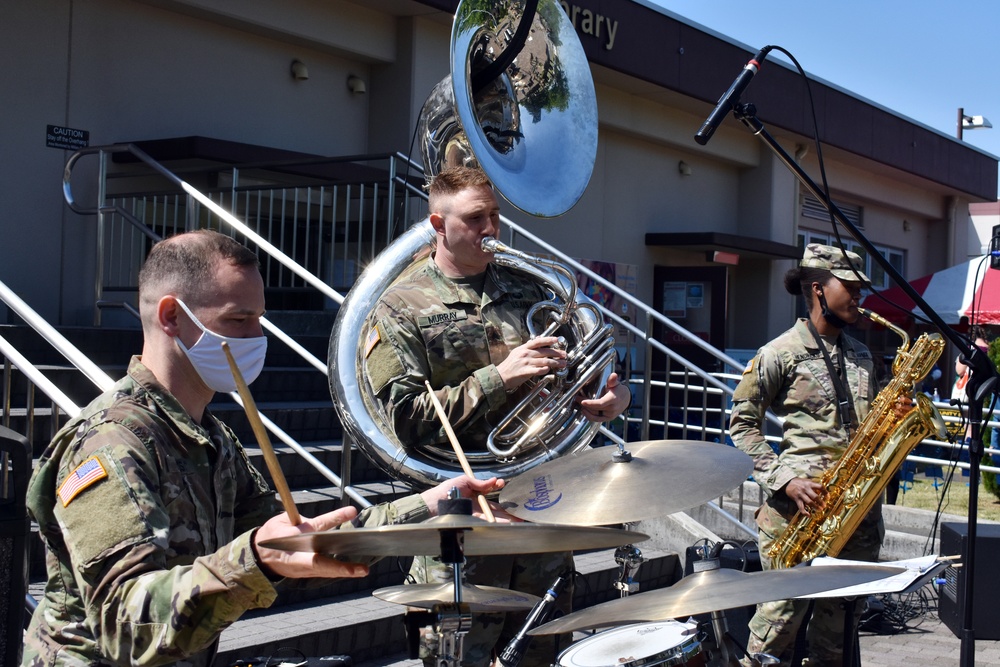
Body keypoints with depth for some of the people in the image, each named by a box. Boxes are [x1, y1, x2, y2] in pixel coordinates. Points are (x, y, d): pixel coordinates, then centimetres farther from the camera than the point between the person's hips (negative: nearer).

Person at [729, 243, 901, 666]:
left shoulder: (860, 355, 16)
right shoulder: (780, 354, -4)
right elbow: (742, 422, -5)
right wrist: (785, 480, -14)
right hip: (799, 506, -6)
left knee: (840, 620, 11)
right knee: (781, 618, -5)